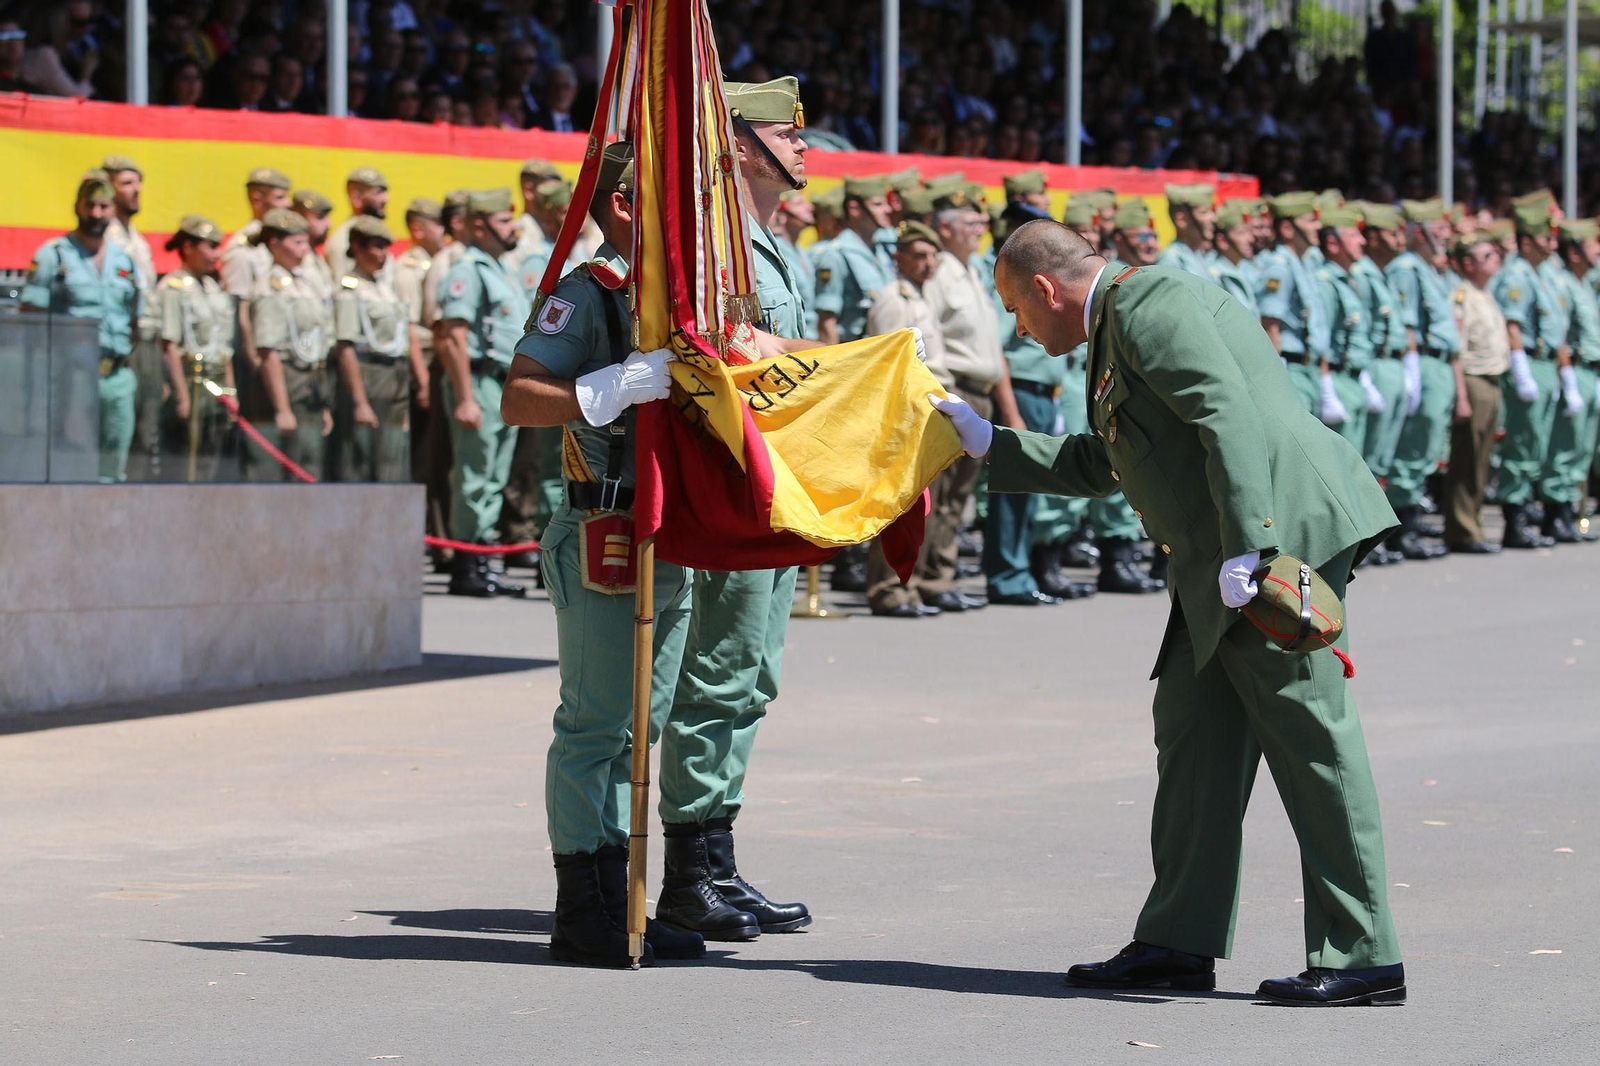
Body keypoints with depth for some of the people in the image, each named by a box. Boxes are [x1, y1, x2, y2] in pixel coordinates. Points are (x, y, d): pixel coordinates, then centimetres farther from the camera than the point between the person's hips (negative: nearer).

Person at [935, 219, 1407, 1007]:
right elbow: (1096, 466, 34)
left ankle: (1363, 959, -7)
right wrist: (989, 445, 38)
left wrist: (1245, 549, -28)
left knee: (1309, 739, -9)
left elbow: (1229, 417, -20)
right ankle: (1180, 942, 15)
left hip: (1280, 530, -11)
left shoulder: (1149, 305, -8)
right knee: (1193, 728, 11)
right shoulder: (1121, 325, 25)